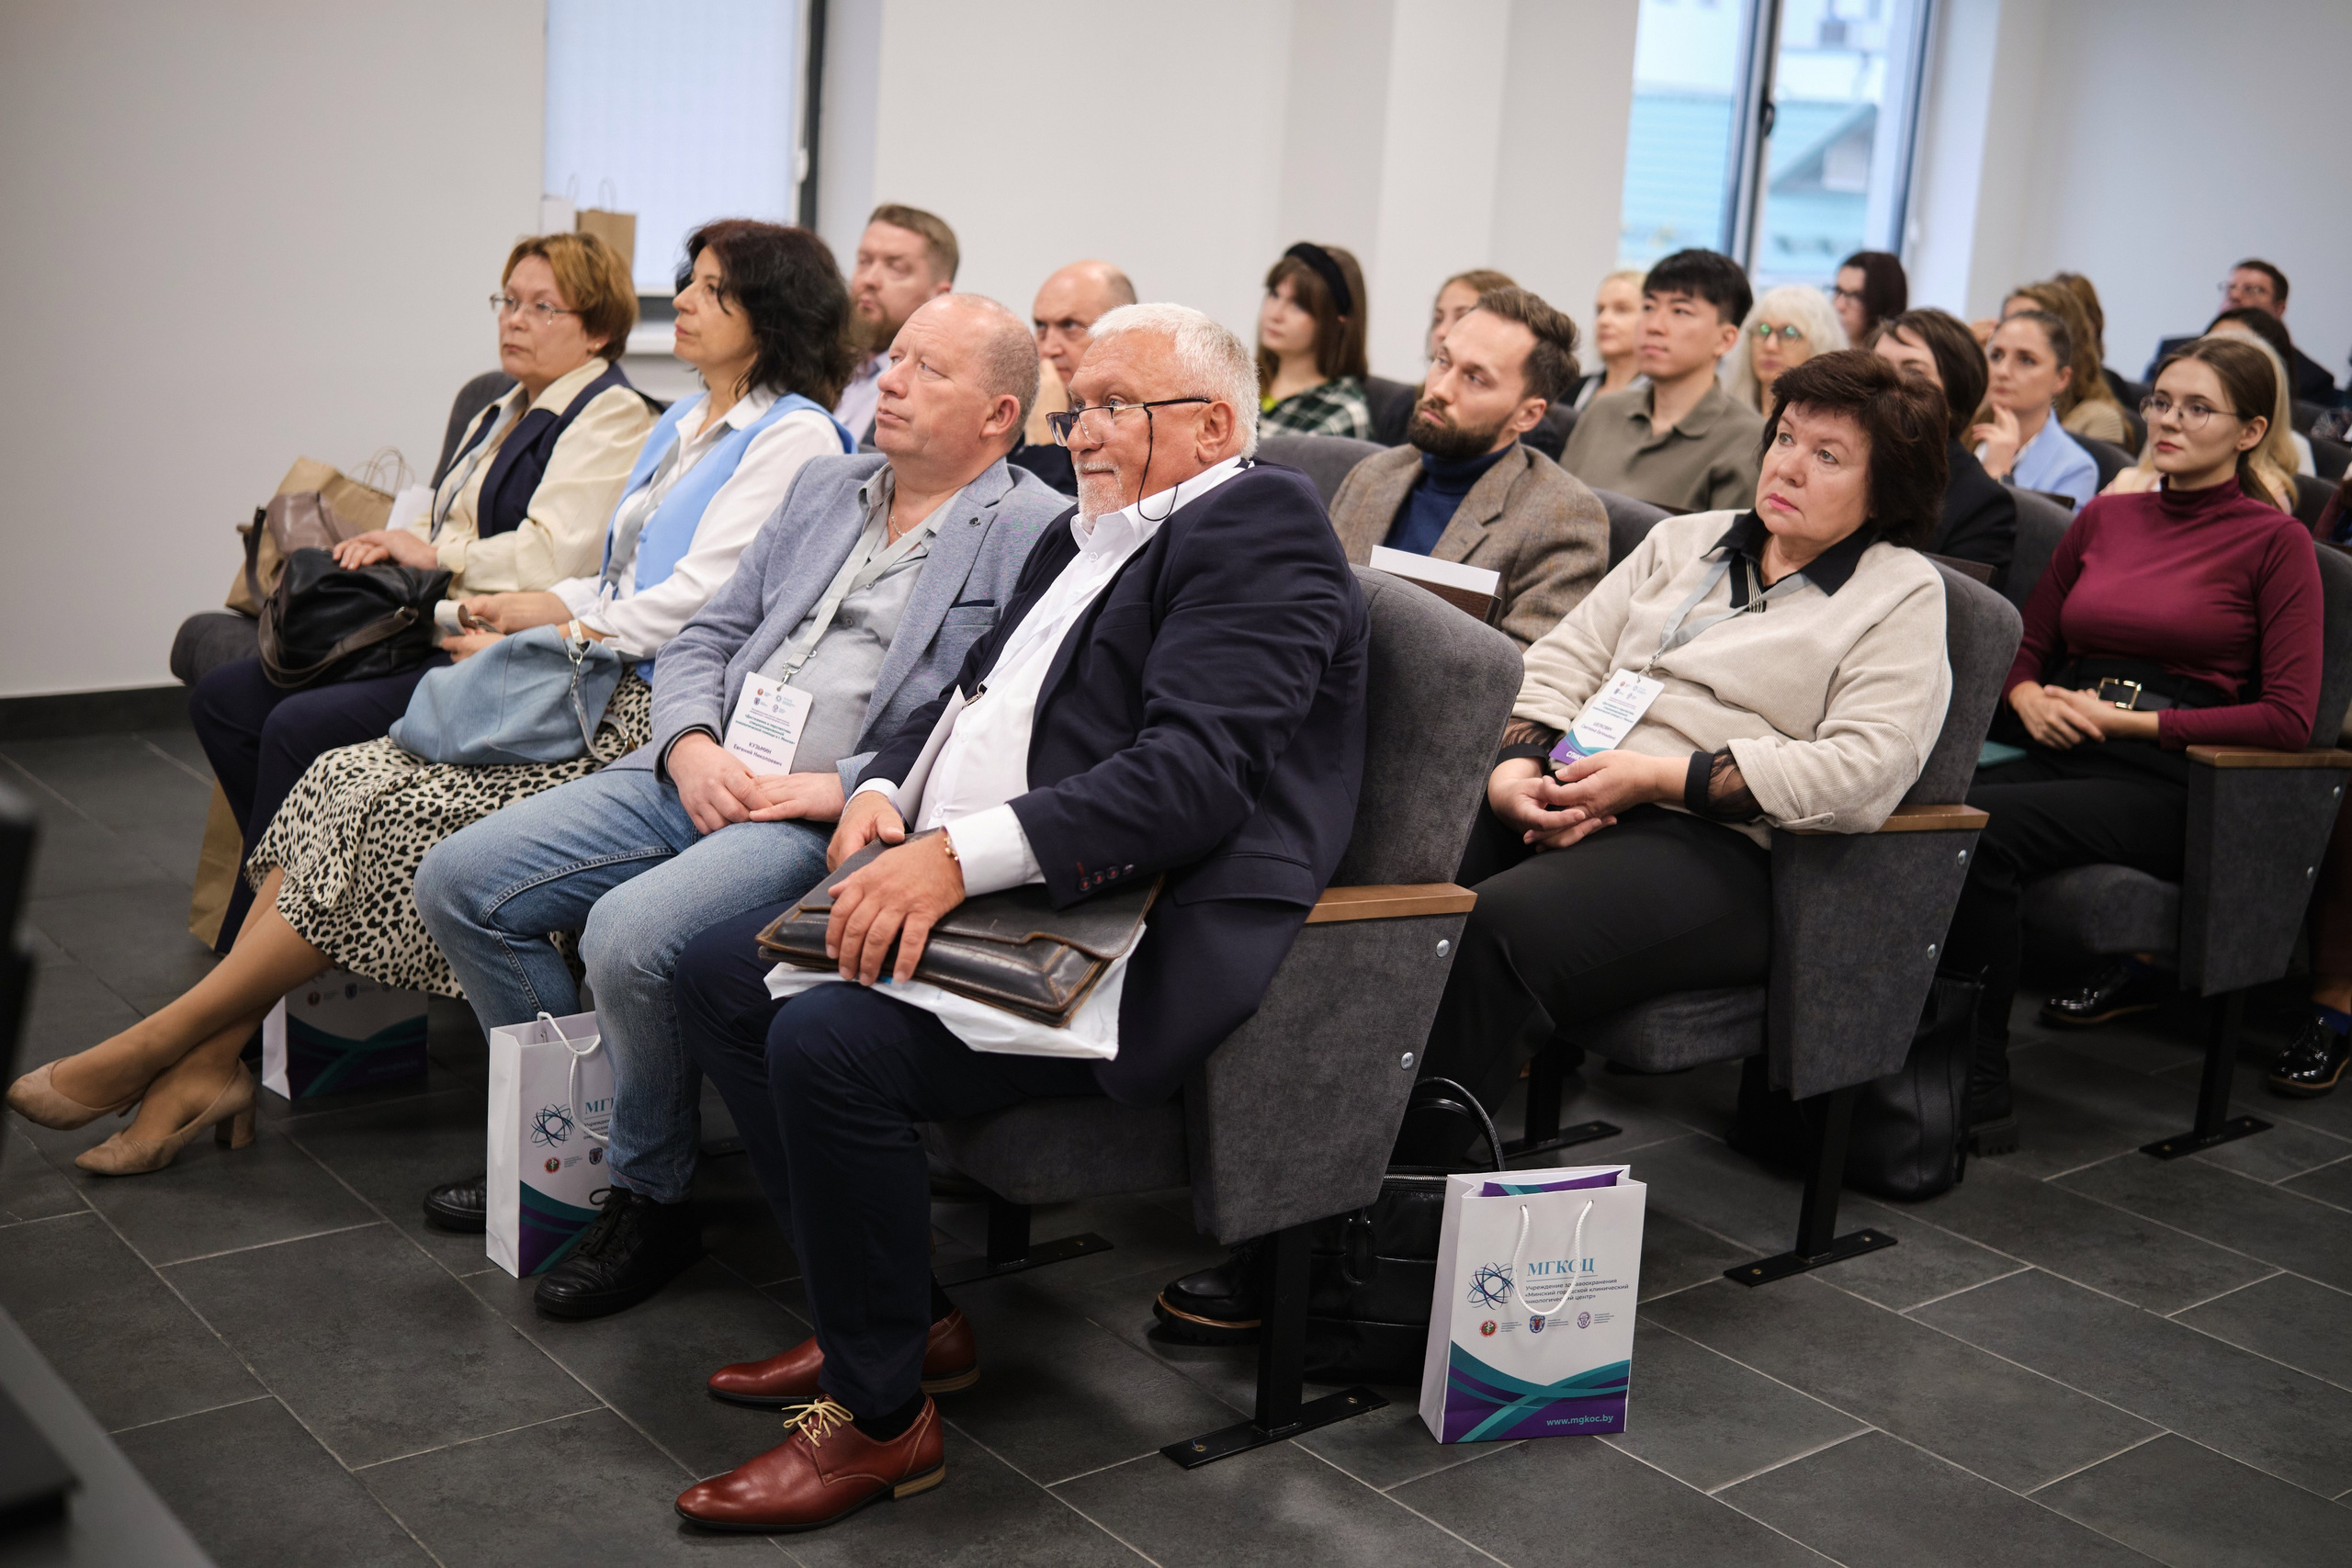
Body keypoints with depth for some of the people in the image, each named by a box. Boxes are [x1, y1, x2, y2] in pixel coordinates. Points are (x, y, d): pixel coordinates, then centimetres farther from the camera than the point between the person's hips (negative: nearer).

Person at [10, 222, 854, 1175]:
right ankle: (208, 1063, -10)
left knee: (396, 812, -20)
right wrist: (537, 607, 4)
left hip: (645, 713, -8)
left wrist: (533, 645, -9)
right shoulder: (684, 421, 22)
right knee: (340, 780, -10)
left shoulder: (794, 435, -7)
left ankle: (158, 1045, -9)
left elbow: (695, 600, -14)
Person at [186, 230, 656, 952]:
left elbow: (553, 555, -21)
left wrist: (433, 555, -9)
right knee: (222, 699, 2)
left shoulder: (611, 417, -8)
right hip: (432, 631, 11)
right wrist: (386, 544, 4)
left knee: (301, 726, -23)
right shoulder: (506, 410, 22)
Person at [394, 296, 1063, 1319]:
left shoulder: (1039, 535, -4)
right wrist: (691, 746, -2)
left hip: (832, 820, -8)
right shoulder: (823, 488, 20)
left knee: (631, 934, -30)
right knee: (458, 881, -2)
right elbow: (706, 639, 19)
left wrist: (837, 789, -18)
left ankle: (649, 1197, -4)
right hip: (703, 776, 8)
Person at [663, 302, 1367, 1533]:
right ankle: (890, 1305, 15)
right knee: (717, 972, 7)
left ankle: (882, 1414, -6)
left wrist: (963, 852, -28)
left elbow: (1194, 774, -22)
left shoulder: (1258, 532, -9)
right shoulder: (1083, 538, 22)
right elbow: (968, 695, 24)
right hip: (968, 898, 11)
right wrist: (885, 790, 1)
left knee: (831, 1039, -28)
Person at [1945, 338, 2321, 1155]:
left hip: (2170, 781, -5)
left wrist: (2128, 718, -8)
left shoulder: (2274, 541, 4)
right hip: (2061, 753, 5)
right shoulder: (2104, 519, 19)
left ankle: (1978, 1083, -24)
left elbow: (2288, 718, -4)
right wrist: (2029, 698, 2)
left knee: (1983, 827, -33)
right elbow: (2027, 646, 26)